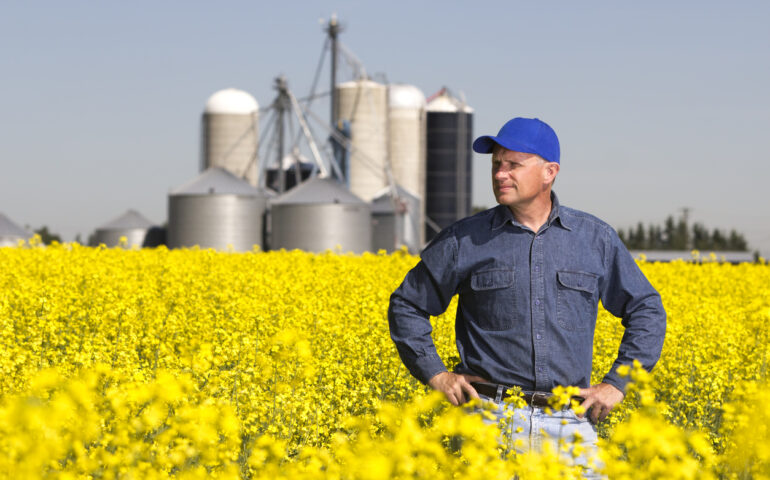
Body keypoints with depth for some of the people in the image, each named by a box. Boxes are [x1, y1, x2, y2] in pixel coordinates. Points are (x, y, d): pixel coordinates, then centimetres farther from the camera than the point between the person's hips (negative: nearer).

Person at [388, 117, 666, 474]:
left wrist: (617, 383, 6)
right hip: (491, 417, -1)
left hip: (569, 420, 1)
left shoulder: (595, 239, 8)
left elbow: (646, 311, 16)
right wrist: (435, 375, 4)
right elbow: (407, 306, 15)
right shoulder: (464, 240, 5)